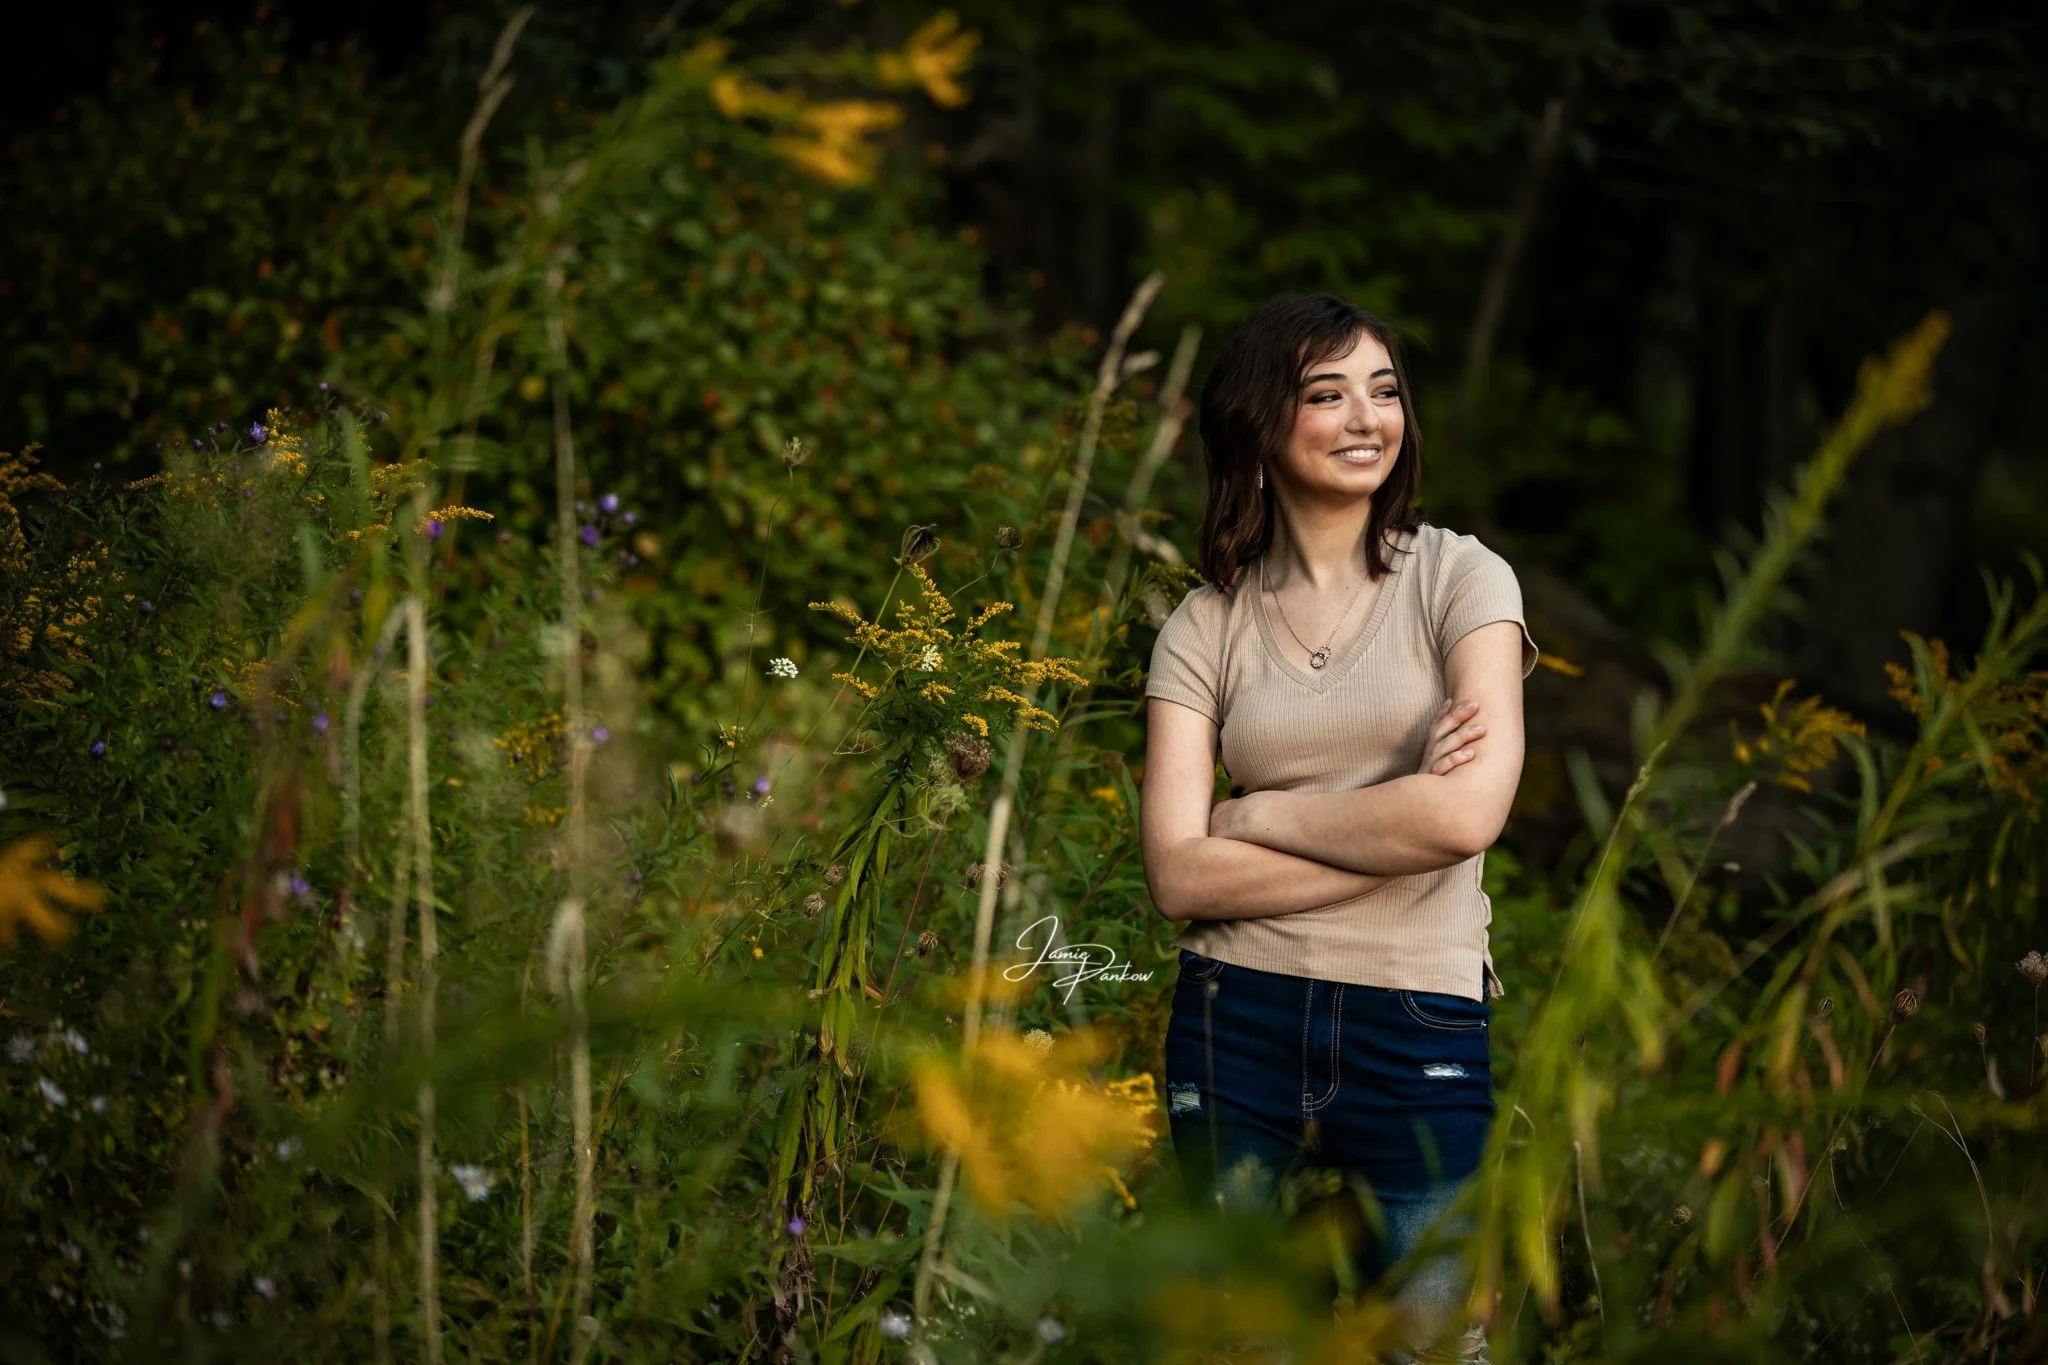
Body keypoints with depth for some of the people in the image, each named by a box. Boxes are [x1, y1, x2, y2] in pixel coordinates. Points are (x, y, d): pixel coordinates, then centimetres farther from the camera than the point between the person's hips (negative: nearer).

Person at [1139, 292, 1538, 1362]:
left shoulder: (1462, 580, 0)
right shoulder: (1204, 627, 4)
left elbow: (1468, 814, -14)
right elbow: (1180, 875, -6)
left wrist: (1258, 814, -6)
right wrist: (1396, 832, -11)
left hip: (1420, 1030, -2)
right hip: (1236, 1026, 2)